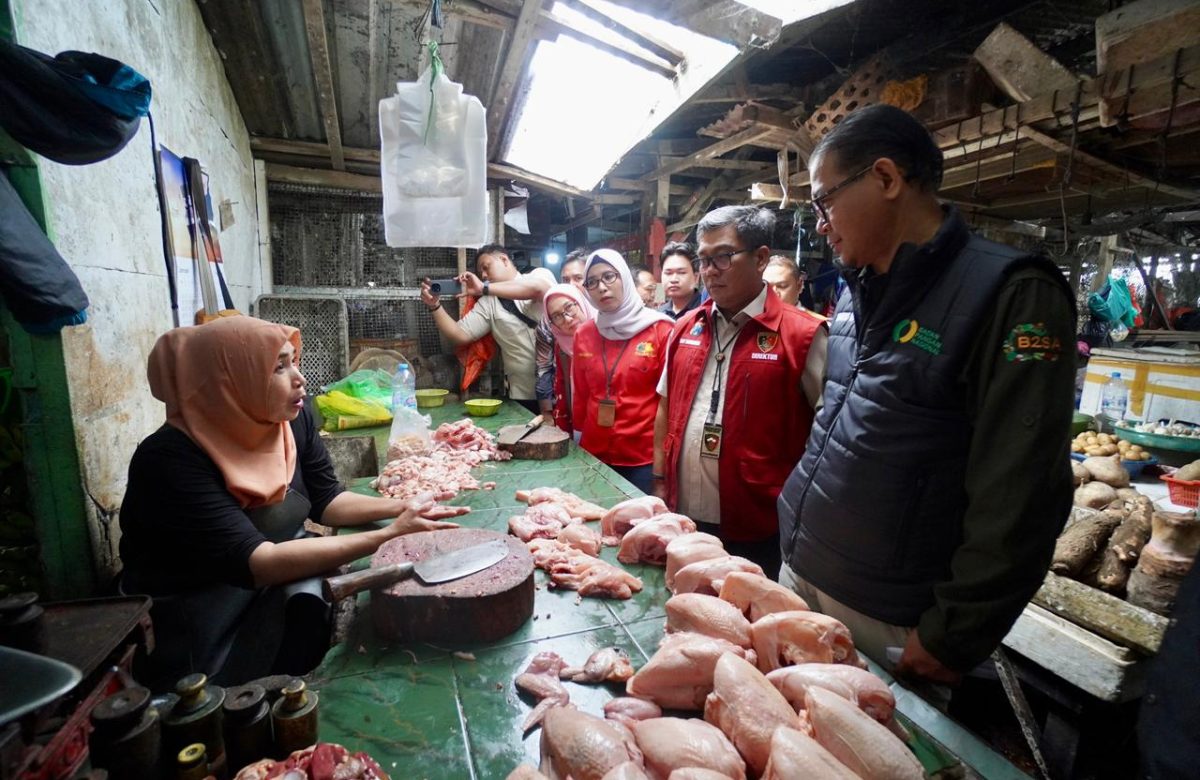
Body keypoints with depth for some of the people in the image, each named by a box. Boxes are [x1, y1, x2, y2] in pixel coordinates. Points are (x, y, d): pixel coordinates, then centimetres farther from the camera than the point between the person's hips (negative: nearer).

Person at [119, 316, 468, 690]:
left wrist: (400, 508, -16)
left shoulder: (292, 418, -8)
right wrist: (388, 536, -34)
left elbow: (326, 499, 2)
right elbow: (256, 564, -32)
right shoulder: (170, 460, -27)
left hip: (277, 584, 5)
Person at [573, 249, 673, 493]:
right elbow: (580, 395, 12)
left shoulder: (660, 330, -8)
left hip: (645, 457, -4)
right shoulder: (583, 335, 5)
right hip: (594, 454, 4)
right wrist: (580, 439, 14)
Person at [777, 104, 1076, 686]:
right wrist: (795, 517, 14)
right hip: (800, 575, 7)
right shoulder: (859, 293, 7)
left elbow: (1018, 503, -19)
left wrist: (952, 639, -15)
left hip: (889, 620, -6)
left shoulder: (1011, 295, -17)